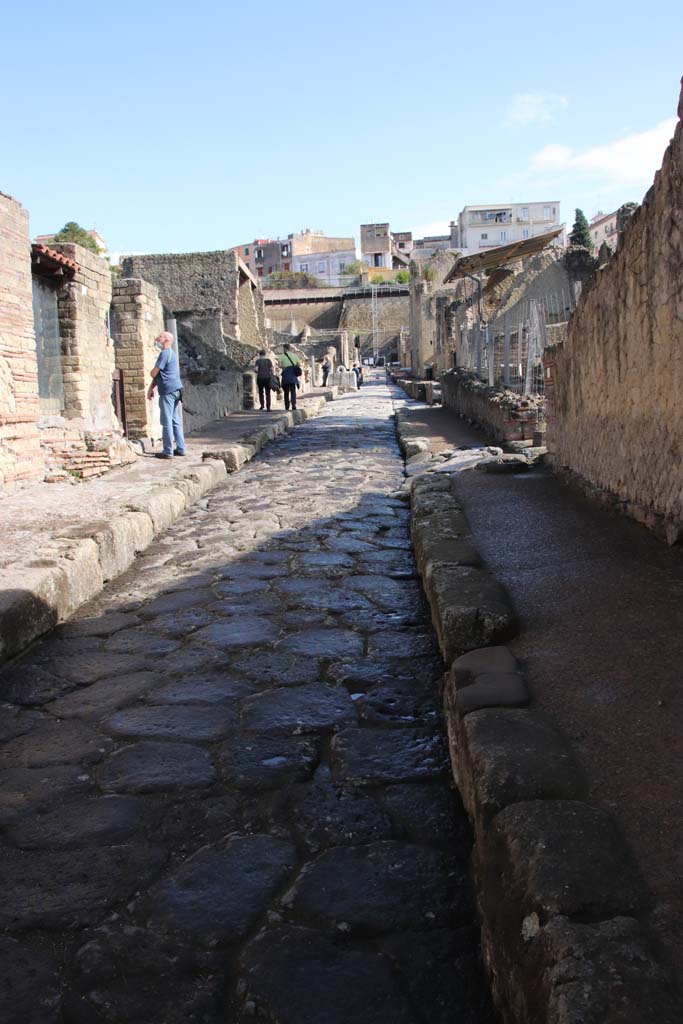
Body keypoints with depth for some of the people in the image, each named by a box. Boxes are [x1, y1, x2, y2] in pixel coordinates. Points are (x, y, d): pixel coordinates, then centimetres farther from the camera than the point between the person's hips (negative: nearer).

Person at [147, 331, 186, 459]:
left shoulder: (165, 353, -12)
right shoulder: (171, 353, 20)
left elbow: (153, 373, -12)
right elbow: (158, 375, 22)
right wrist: (151, 388, 17)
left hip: (168, 391, -10)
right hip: (176, 390, 10)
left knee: (167, 422, -6)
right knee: (176, 421, 12)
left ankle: (168, 452, -4)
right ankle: (181, 449, 14)